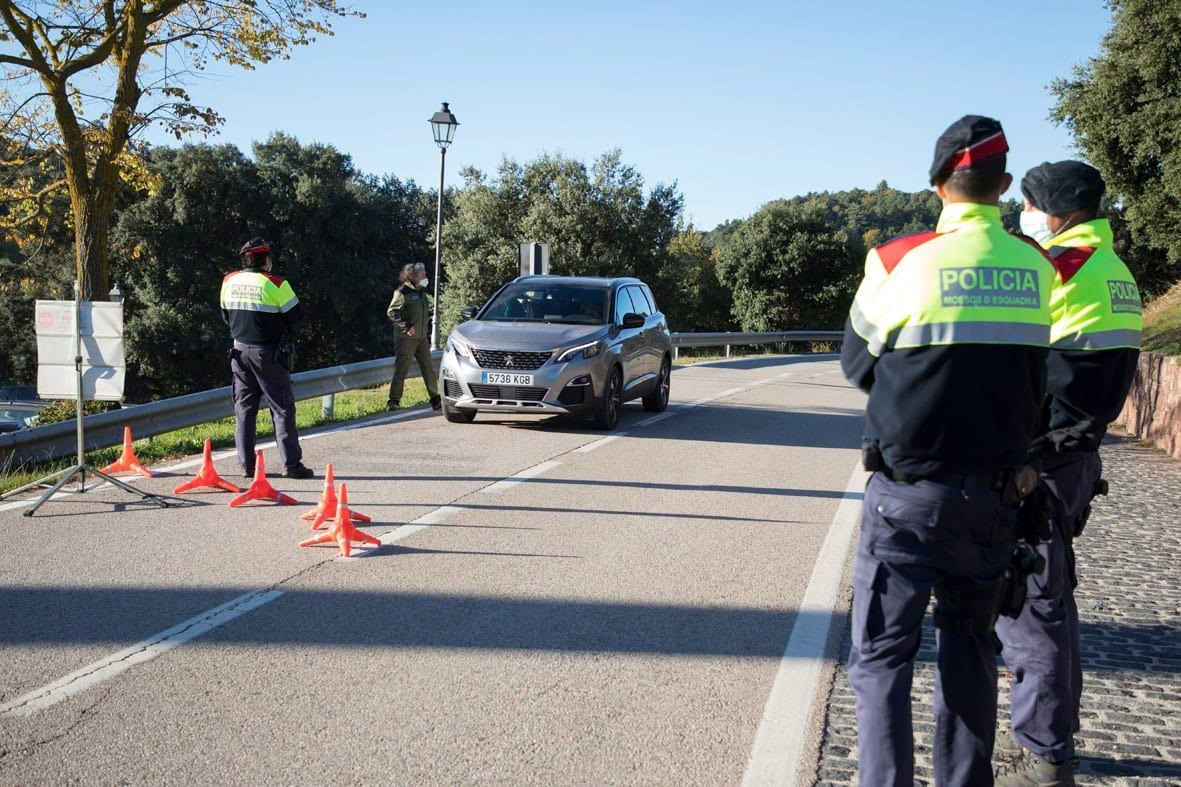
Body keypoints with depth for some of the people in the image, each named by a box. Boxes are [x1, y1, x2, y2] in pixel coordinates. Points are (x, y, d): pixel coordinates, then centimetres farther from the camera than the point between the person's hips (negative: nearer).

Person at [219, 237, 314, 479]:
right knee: (282, 407, 1)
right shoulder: (275, 284, -14)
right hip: (268, 354, -5)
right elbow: (295, 316, -9)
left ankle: (247, 464, 11)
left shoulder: (229, 281, 4)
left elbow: (226, 315, 13)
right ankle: (291, 464, 0)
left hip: (240, 350, 5)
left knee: (244, 408, 11)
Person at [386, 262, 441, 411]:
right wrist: (405, 327, -17)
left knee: (429, 369, 8)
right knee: (401, 370, -5)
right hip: (407, 338, -7)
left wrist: (428, 335, 18)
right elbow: (391, 312, -13)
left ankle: (435, 399, 15)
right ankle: (393, 401, 1)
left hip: (422, 338, 7)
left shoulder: (422, 292, 15)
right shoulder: (403, 292, -9)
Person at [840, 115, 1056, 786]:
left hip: (910, 491, -4)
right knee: (970, 644, 18)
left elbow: (857, 364, 2)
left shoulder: (900, 260, -10)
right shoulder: (1038, 268, 0)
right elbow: (1036, 380, 10)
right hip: (998, 492, 4)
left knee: (882, 654, 3)